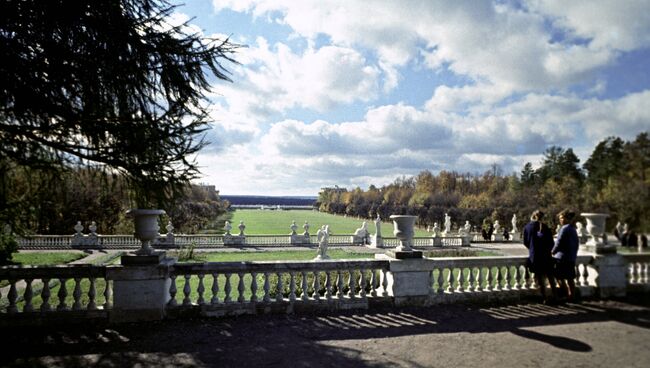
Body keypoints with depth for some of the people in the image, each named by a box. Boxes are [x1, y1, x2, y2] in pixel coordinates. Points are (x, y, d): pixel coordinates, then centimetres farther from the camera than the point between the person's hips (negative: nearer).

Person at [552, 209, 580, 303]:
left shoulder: (564, 228, -14)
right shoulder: (573, 229, 13)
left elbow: (559, 242, -17)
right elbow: (577, 243, 18)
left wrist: (553, 251, -3)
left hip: (562, 257, -9)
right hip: (572, 258, 9)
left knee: (560, 277, -2)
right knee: (570, 278, 13)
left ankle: (567, 295, -4)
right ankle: (572, 295, 18)